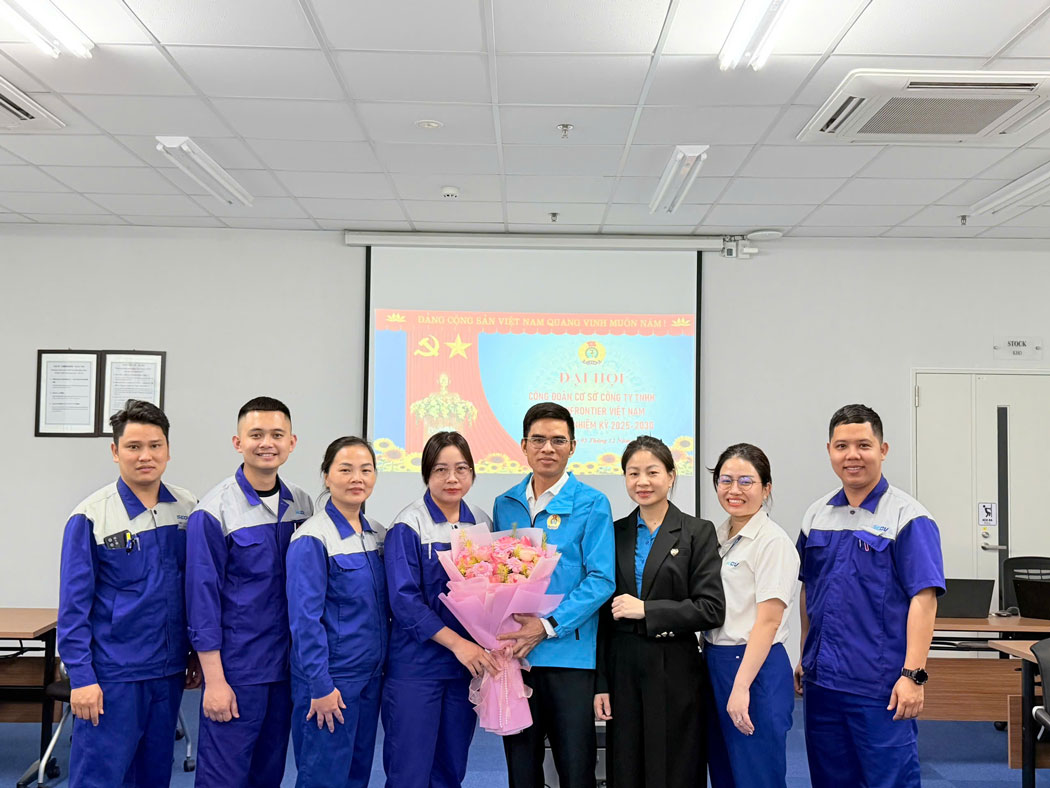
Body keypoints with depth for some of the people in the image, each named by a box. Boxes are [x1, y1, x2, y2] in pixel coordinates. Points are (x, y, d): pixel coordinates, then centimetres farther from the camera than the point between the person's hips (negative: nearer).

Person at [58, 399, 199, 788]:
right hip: (113, 675, -4)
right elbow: (74, 606, -8)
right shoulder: (90, 517, -10)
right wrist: (80, 677, -11)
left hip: (168, 670, 4)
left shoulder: (188, 509, 2)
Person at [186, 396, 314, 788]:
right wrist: (214, 680, -12)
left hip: (287, 666, 5)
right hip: (235, 669, -5)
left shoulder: (302, 505, 4)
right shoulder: (214, 512, -11)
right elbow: (202, 599, -10)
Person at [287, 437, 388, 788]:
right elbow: (304, 618, -16)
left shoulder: (378, 535, 7)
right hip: (330, 679, -7)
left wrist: (383, 664, 11)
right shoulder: (312, 539, -14)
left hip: (370, 675, 7)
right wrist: (321, 686, -17)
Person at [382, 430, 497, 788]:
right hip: (416, 665, -5)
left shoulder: (482, 524, 7)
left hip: (468, 663, 5)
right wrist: (457, 642, -21)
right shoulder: (408, 527, -8)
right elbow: (404, 600, -14)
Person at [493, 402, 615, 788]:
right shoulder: (505, 505, 10)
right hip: (513, 653, 4)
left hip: (568, 652, -4)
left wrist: (547, 626, -18)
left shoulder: (591, 504, -4)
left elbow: (600, 580, -9)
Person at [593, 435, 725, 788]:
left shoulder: (698, 532, -2)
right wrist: (600, 683, 4)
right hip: (622, 670, 3)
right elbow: (603, 615, 8)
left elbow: (711, 608, -9)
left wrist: (646, 610, -16)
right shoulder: (614, 533, 7)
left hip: (674, 673, -3)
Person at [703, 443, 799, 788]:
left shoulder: (773, 542, -13)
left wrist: (741, 688, -21)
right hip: (714, 663, 8)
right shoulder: (717, 536, 10)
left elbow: (768, 622, -18)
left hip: (756, 667, -8)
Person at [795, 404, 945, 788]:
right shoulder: (816, 516, 9)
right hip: (822, 679, 6)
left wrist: (913, 675, -19)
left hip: (881, 685, -5)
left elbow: (923, 599, -13)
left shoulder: (908, 517, -8)